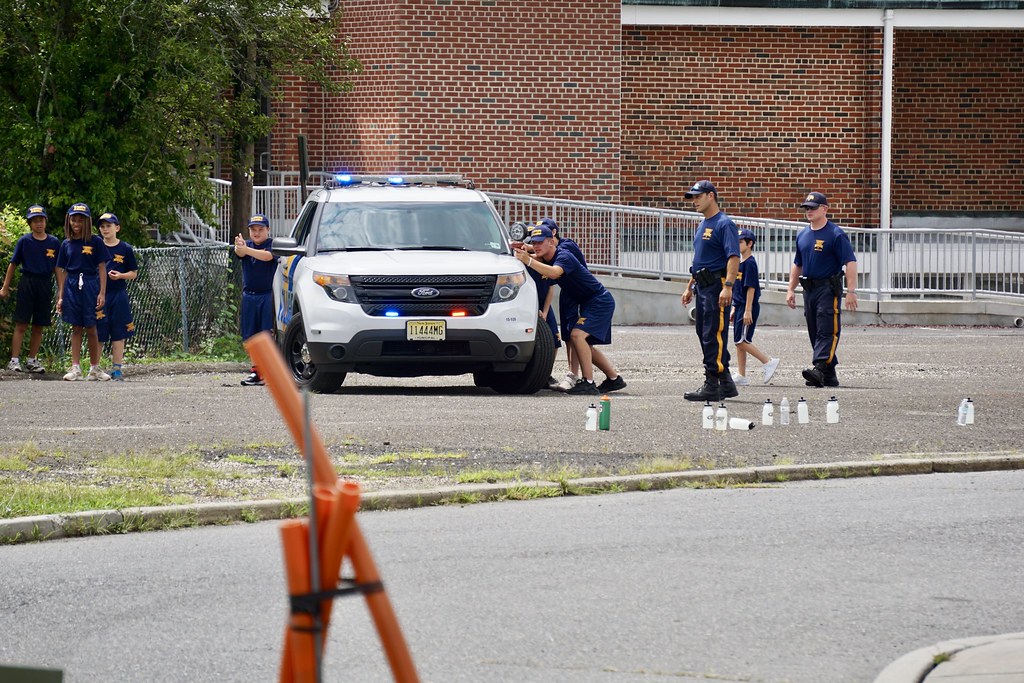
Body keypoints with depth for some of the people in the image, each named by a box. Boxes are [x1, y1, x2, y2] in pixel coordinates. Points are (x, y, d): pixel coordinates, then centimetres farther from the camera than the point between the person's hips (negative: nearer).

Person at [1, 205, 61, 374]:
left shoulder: (54, 243, 5)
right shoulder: (24, 241, 0)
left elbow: (58, 269, 10)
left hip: (45, 285, 3)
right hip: (27, 283, -2)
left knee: (38, 327, 7)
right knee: (21, 325, -5)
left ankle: (32, 361, 16)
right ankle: (14, 360, -3)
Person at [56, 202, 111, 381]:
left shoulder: (96, 242, -1)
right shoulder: (67, 244, 8)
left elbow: (102, 268, -2)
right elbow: (63, 272, 11)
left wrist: (102, 293, -8)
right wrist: (60, 296, 7)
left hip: (90, 285, -3)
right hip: (72, 286, 3)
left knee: (91, 329, 1)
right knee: (76, 328, 3)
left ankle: (94, 368, 10)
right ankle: (76, 368, 4)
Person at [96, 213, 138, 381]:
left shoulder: (125, 249, 2)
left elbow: (134, 273, 6)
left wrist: (120, 276, -13)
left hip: (118, 294, 0)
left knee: (118, 334, 2)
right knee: (97, 333, 1)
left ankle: (117, 369, 7)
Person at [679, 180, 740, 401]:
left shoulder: (724, 224, -11)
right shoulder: (702, 225, 19)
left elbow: (733, 257, -20)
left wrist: (728, 286, -28)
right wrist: (690, 287, 24)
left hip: (717, 285, -10)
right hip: (702, 287, 10)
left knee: (714, 336, -10)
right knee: (704, 334, 11)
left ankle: (712, 385, -9)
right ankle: (725, 383, 17)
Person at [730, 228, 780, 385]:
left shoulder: (750, 263, -13)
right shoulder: (738, 263, 14)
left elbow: (751, 288, -17)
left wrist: (748, 310, -20)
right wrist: (734, 308, 20)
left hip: (749, 307, -9)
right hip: (740, 307, 9)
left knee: (742, 341, -12)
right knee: (739, 342, 8)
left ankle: (769, 362, -5)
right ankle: (741, 375, 11)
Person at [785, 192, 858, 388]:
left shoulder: (835, 234, -8)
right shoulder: (802, 235, 14)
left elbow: (850, 263, -13)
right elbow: (797, 265, 24)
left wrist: (851, 291, -20)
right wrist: (791, 289, 17)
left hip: (828, 288, -8)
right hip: (809, 289, 8)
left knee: (827, 331, -14)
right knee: (815, 333, 7)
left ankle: (820, 368, -25)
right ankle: (829, 376, 11)